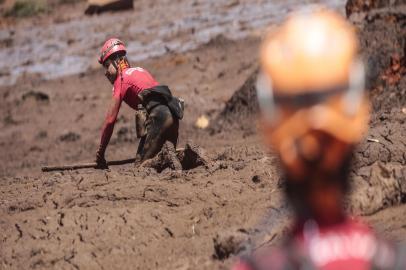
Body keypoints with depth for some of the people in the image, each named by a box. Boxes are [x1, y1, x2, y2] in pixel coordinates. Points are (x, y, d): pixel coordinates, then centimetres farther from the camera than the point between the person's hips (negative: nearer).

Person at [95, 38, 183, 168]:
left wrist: (100, 154, 7)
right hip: (172, 114, 8)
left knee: (141, 165, -7)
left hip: (158, 117, -8)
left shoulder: (121, 79, 5)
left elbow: (110, 120, 2)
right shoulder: (140, 70, 29)